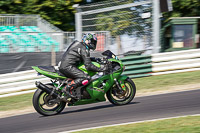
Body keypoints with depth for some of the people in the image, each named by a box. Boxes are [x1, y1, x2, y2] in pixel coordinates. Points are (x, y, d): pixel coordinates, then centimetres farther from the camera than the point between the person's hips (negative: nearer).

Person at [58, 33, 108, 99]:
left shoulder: (79, 45, 22)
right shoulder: (84, 49, -8)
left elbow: (85, 59, 38)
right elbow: (88, 66, -16)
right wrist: (100, 69, -12)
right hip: (67, 67, -11)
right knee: (86, 78, -23)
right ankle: (67, 88, -24)